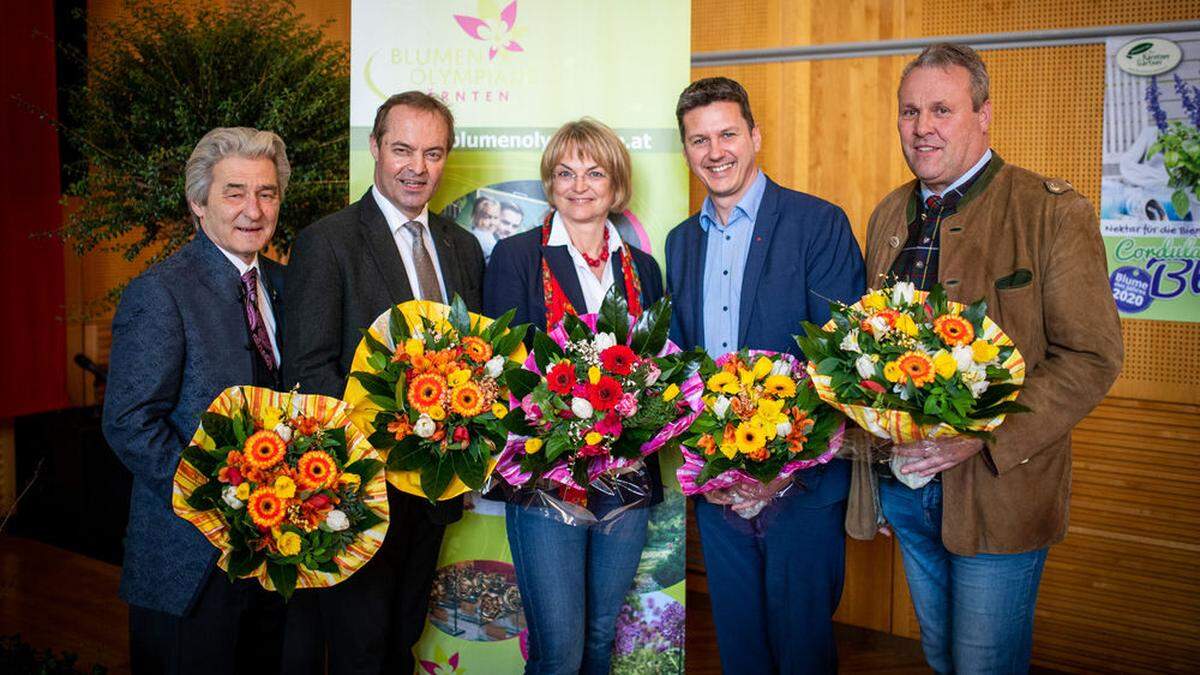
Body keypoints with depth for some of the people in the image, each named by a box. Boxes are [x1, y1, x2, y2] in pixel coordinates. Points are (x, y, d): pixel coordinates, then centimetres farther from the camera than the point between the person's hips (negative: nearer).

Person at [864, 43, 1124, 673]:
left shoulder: (1054, 212, -11)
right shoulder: (889, 215, 8)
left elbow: (1092, 358, -14)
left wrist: (982, 438, -23)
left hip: (996, 492, -5)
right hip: (903, 477, 6)